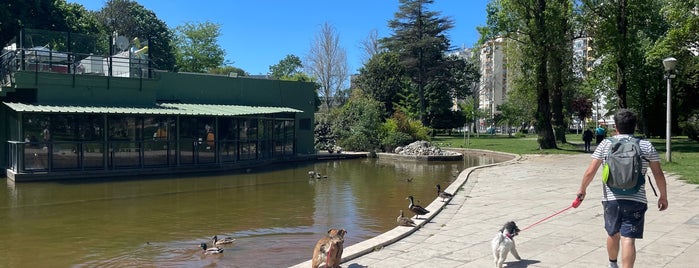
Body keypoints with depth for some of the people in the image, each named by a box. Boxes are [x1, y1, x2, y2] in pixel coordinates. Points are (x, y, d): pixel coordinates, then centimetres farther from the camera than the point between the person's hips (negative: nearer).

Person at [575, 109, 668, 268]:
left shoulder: (605, 144, 1)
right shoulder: (646, 146, 4)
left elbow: (590, 172, -1)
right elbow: (658, 174, 5)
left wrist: (582, 189, 14)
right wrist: (663, 196, 17)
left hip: (611, 199, 1)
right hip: (636, 201, -1)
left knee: (613, 234, 20)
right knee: (628, 239, -5)